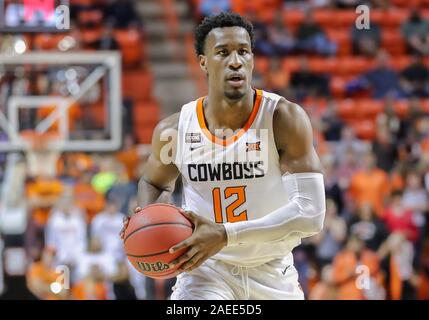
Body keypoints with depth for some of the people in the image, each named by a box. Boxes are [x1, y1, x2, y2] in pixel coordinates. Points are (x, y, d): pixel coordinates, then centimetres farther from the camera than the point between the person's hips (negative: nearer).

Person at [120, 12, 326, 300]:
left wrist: (225, 235, -35)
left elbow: (311, 213, -26)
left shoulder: (285, 119, -18)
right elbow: (155, 182, 14)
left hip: (273, 274, 0)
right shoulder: (174, 130, -9)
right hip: (206, 269, 0)